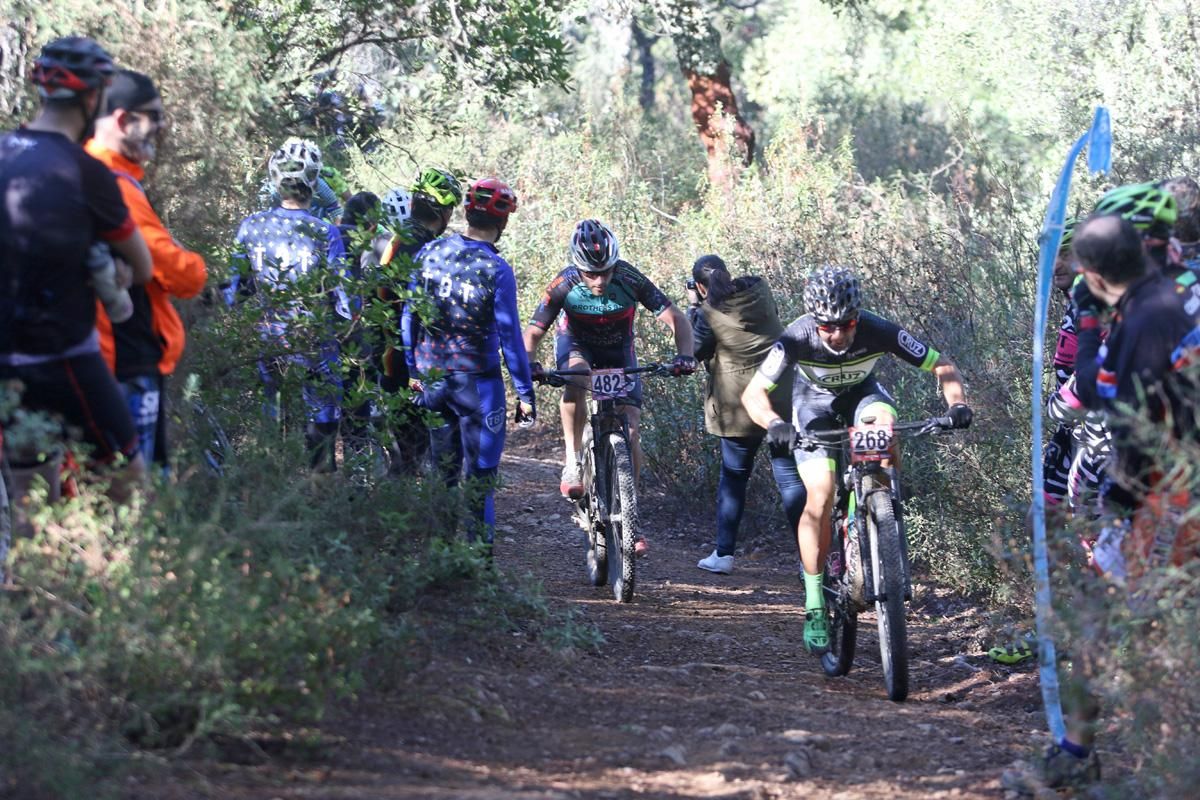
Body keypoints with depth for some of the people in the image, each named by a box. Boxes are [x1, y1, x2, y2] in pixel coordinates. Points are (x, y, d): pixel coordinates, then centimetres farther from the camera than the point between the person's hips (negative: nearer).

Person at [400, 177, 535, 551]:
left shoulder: (429, 253, 0)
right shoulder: (496, 269, -14)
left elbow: (409, 316, 5)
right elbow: (509, 334, -13)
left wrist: (413, 371, 15)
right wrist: (525, 393, -7)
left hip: (431, 377, 5)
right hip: (476, 380, -5)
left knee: (442, 467, 17)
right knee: (480, 472, 3)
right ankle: (479, 546, 1)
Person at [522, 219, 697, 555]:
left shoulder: (631, 280, -30)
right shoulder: (564, 286, -30)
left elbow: (676, 318, -28)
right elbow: (533, 333, -25)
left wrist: (685, 354, -46)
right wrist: (530, 364, -46)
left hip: (618, 351, 1)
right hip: (576, 345, -1)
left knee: (630, 432, -9)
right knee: (577, 377, -38)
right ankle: (572, 462, -24)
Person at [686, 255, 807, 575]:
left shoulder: (709, 313, -11)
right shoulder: (760, 289, 2)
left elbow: (693, 351, 1)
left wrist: (693, 309, 5)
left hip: (739, 405, -3)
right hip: (783, 399, 3)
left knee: (733, 477, 11)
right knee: (791, 478, 4)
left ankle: (723, 554, 13)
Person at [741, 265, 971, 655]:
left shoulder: (880, 332, -32)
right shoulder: (797, 340, -34)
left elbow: (942, 365, -22)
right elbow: (753, 392, -31)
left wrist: (957, 404, -40)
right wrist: (775, 423, -51)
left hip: (860, 393, 1)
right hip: (815, 403, -1)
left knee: (884, 419, -35)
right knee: (820, 498, -17)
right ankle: (814, 604, -6)